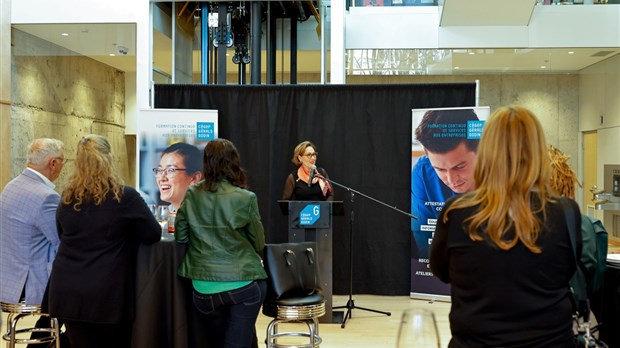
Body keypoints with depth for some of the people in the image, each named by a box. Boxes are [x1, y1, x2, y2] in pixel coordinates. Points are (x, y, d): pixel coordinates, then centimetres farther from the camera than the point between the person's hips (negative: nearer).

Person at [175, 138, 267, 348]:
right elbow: (258, 244, 1)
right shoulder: (246, 199, -8)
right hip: (243, 283, -3)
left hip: (204, 287, 3)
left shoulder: (192, 195, 0)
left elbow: (180, 237, 9)